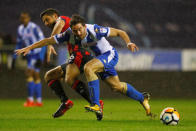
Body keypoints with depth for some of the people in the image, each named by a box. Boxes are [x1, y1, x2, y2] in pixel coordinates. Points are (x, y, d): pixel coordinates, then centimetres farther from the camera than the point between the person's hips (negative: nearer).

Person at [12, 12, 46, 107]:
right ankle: (39, 101, 12)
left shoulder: (34, 28, -16)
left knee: (29, 73, -17)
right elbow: (19, 44, 18)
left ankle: (30, 100, -16)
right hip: (30, 55, 8)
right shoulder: (20, 29, 8)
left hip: (37, 54, -8)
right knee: (36, 76, 9)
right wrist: (14, 58, 14)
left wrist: (40, 59, -23)